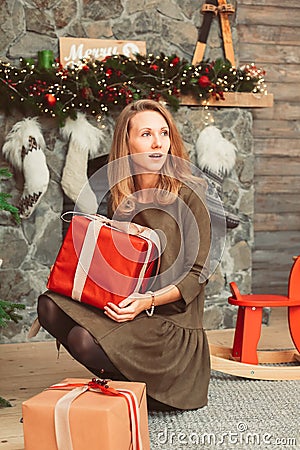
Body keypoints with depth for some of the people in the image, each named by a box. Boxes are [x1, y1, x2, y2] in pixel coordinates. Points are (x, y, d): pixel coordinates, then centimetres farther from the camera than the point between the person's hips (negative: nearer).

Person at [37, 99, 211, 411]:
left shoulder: (188, 194, -9)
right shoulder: (119, 196, 7)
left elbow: (197, 273, -9)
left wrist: (148, 301, -23)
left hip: (170, 318, -6)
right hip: (123, 306, 6)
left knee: (85, 340, -28)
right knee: (50, 305, -16)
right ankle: (122, 374, -1)